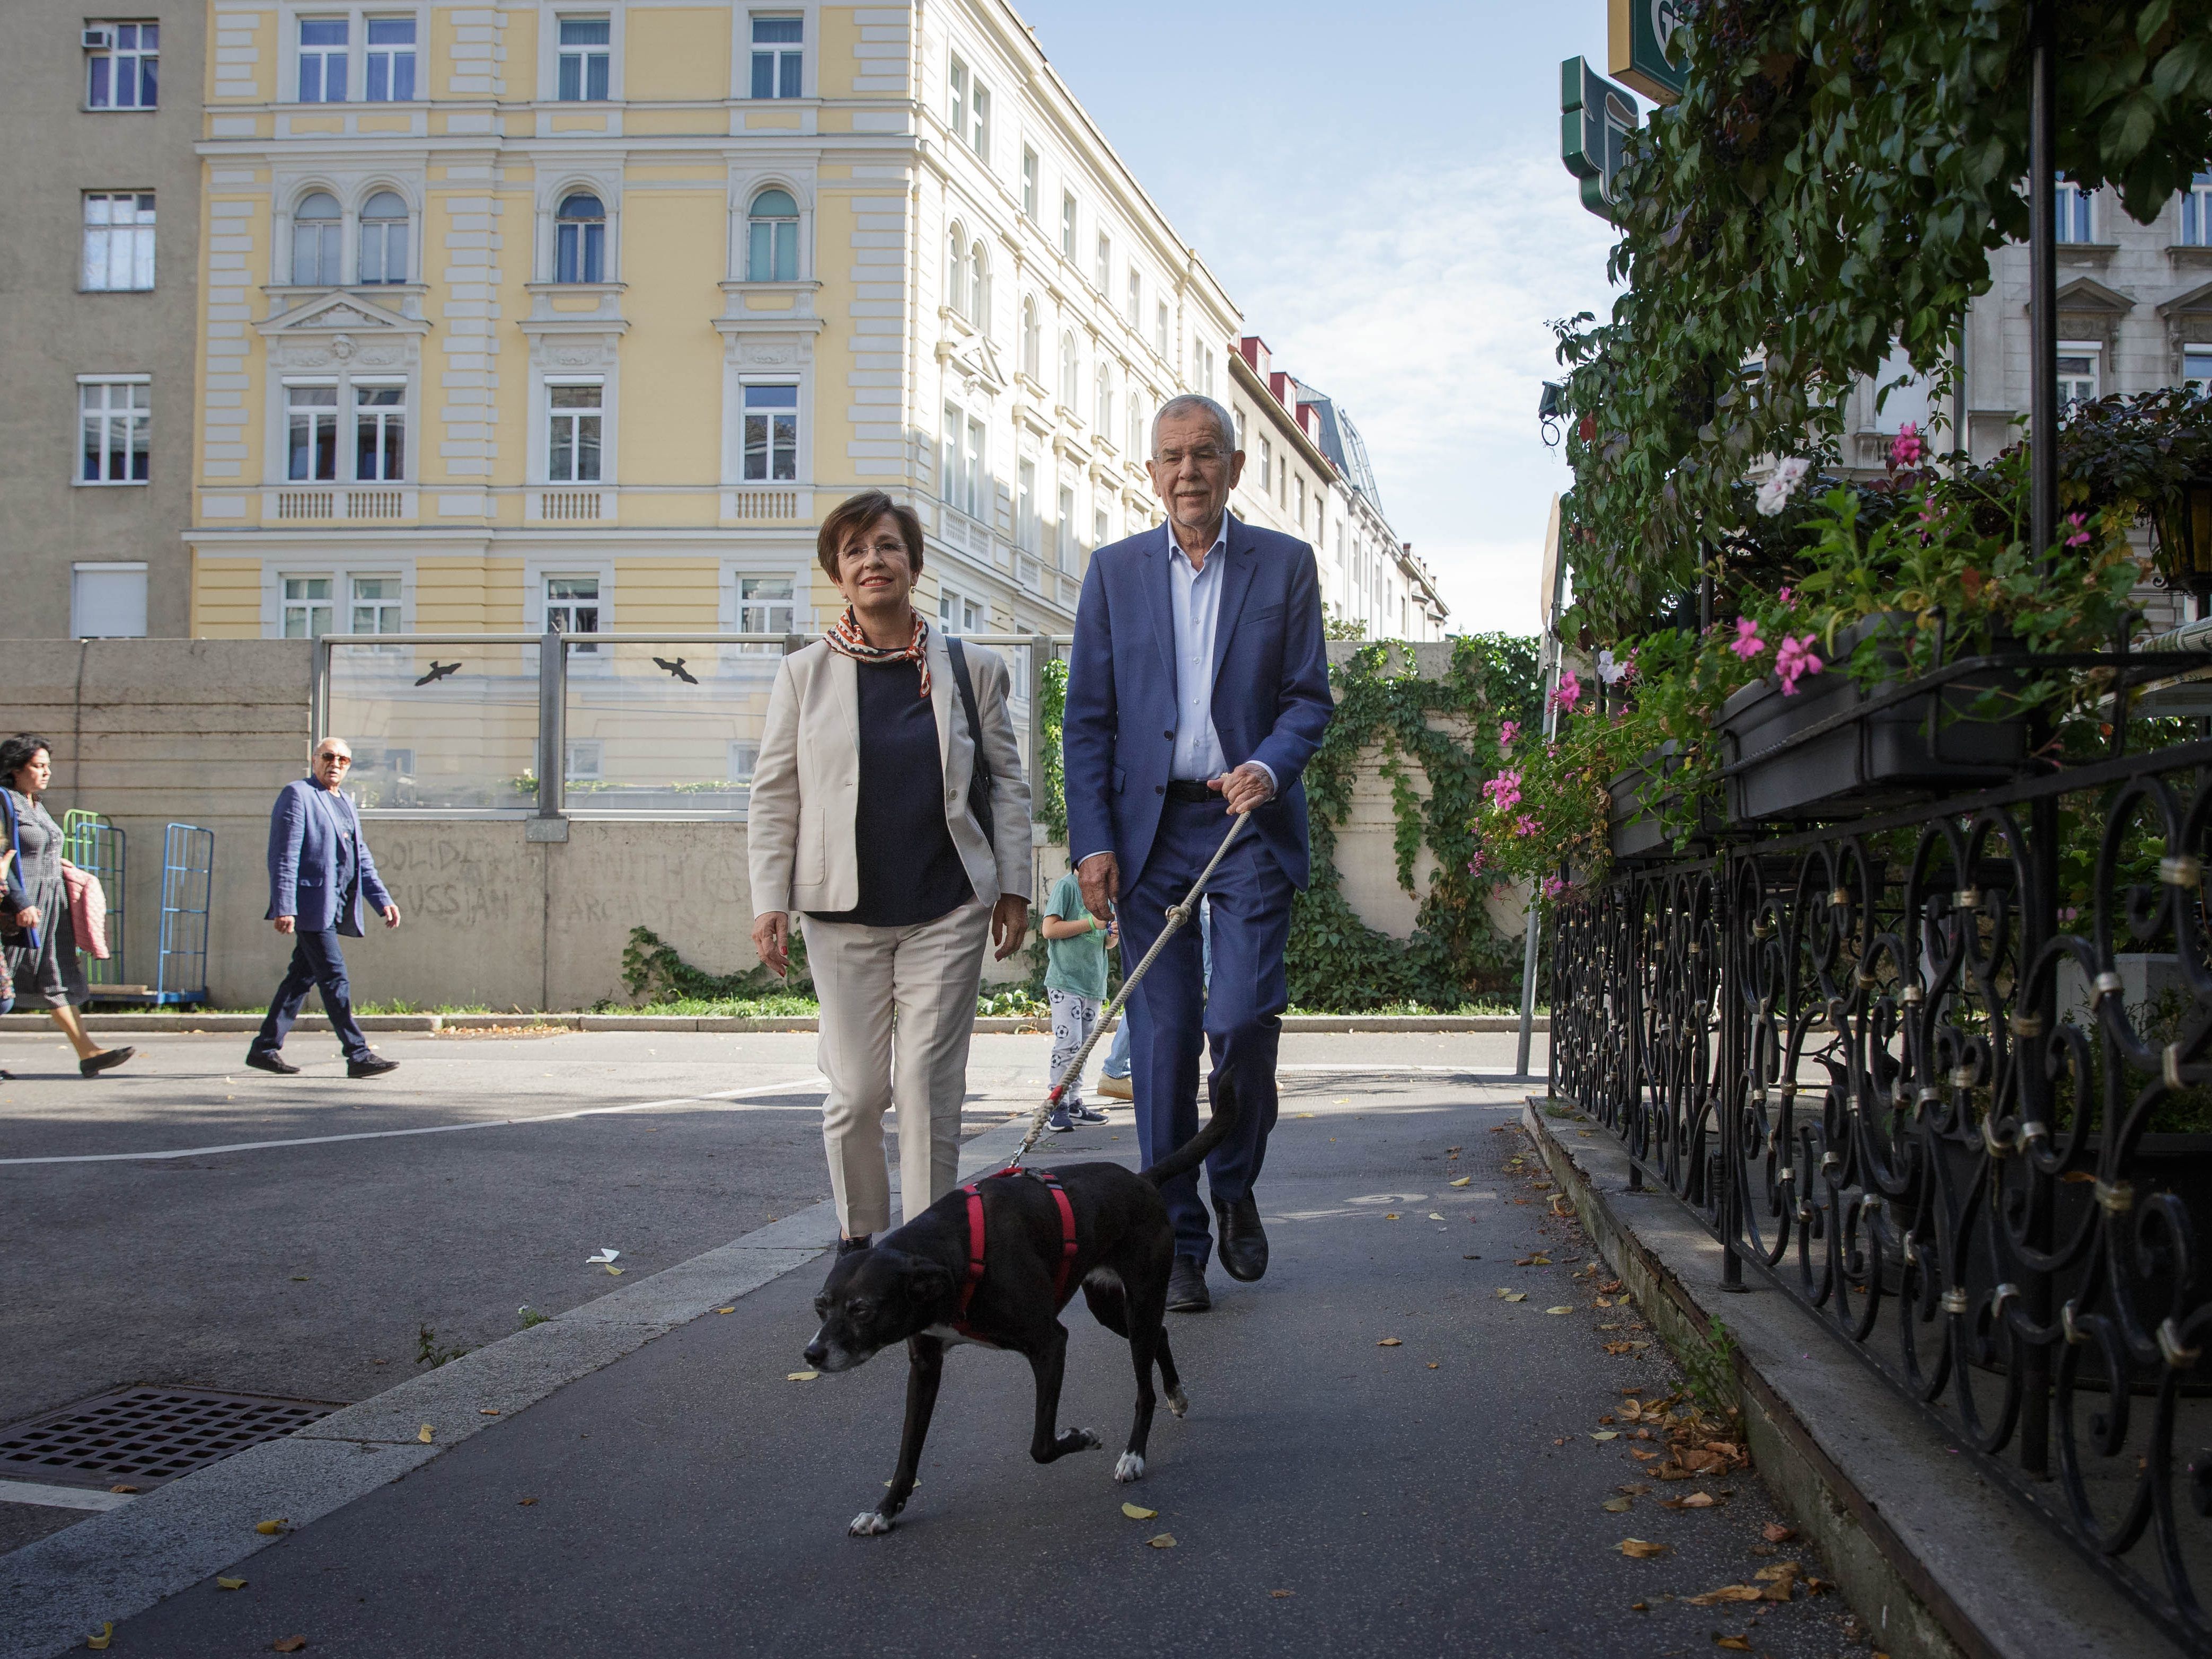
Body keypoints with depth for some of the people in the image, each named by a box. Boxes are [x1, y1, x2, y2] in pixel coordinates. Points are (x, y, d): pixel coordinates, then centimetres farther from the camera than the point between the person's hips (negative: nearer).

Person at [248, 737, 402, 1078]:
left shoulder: (345, 803, 20)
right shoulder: (297, 794, -5)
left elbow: (362, 858, 22)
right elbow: (284, 856, -12)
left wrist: (383, 901, 12)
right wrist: (284, 908, -19)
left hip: (336, 906, 9)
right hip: (312, 903, -9)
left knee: (303, 976, 11)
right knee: (334, 978, -8)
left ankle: (265, 1048, 18)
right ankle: (358, 1055, -7)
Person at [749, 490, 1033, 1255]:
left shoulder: (971, 669, 6)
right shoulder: (804, 674, 6)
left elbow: (1007, 781, 10)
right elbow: (773, 795, 6)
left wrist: (1013, 885, 5)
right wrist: (769, 900, -2)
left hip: (948, 910, 0)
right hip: (844, 909, 0)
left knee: (929, 1081, -2)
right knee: (856, 1088, 3)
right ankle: (859, 1236, 21)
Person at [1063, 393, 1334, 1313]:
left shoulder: (1285, 563, 7)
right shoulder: (1114, 570, 9)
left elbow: (1310, 695, 5)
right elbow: (1087, 716, 7)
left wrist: (1272, 767, -16)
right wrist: (1093, 841, -2)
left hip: (1250, 823, -1)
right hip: (1149, 828, 1)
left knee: (1243, 1016, -12)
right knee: (1162, 1038, 0)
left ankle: (1235, 1186, 16)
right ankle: (1178, 1243, 10)